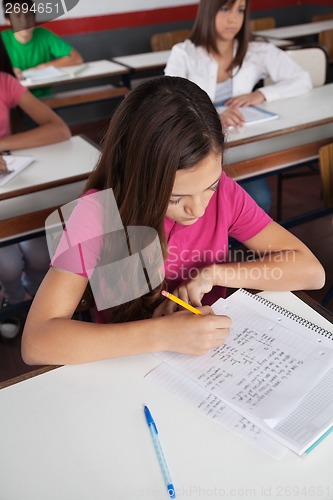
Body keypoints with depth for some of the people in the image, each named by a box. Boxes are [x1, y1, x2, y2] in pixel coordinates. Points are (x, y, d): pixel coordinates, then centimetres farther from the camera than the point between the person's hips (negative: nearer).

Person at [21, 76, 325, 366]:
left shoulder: (222, 192, -11)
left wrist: (213, 273, -20)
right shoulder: (99, 214, -20)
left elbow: (310, 270, -9)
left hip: (217, 354, 3)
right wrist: (162, 334, -32)